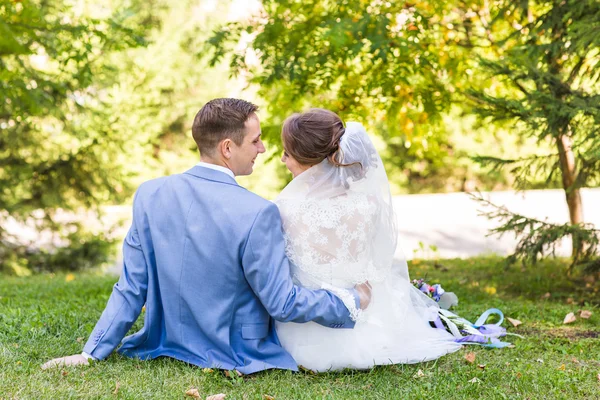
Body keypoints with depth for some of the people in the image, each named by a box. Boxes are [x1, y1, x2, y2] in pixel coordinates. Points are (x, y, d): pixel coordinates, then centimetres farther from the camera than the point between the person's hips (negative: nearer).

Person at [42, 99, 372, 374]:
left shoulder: (149, 195, -10)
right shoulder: (257, 213, -25)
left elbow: (131, 288, -7)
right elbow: (282, 303, -19)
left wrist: (91, 352, 1)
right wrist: (351, 301, -5)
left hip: (169, 347, 6)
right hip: (239, 357, -5)